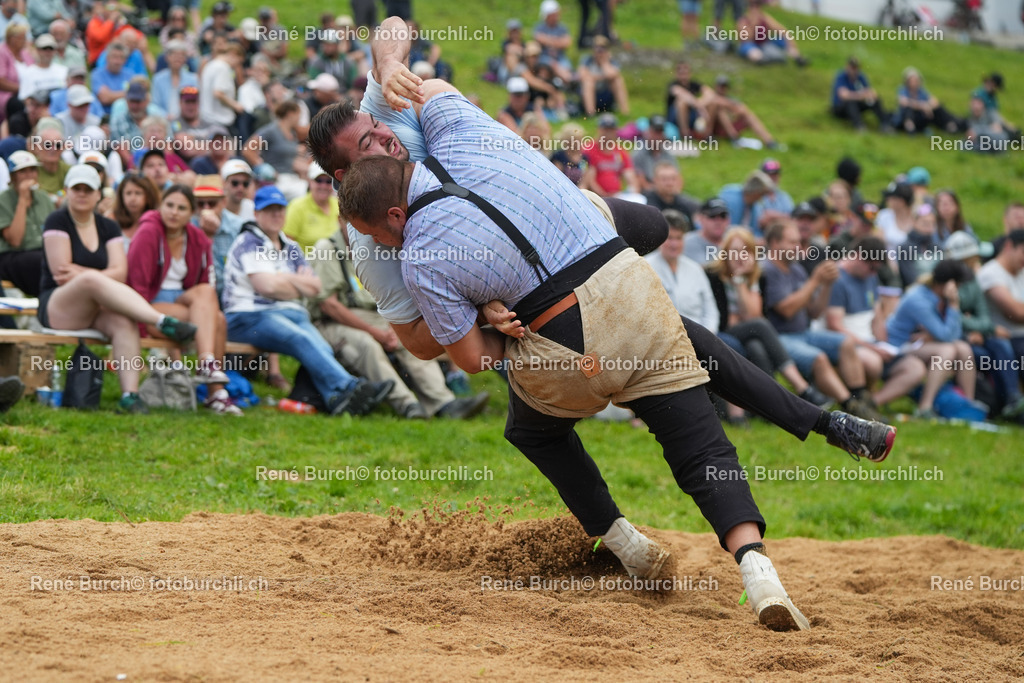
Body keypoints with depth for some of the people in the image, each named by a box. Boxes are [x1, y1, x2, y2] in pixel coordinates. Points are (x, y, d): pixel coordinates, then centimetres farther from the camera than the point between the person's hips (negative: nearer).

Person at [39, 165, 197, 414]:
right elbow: (62, 274, -10)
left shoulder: (108, 227, 13)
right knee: (91, 280, -37)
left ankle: (130, 394, -45)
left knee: (125, 321, -32)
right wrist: (97, 277, -6)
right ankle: (163, 322, -43)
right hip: (57, 307, -4)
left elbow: (120, 273, -2)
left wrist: (78, 274, -14)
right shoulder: (57, 222, 1)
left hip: (96, 309, 4)